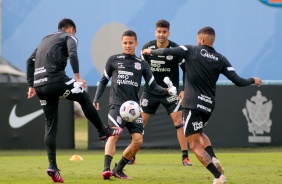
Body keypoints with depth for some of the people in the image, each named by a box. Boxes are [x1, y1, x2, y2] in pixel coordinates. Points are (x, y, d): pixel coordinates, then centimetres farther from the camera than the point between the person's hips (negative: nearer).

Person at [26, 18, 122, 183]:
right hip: (56, 80, -6)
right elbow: (73, 54, -12)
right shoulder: (69, 37, 10)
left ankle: (53, 166, 1)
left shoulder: (46, 39, 30)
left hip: (40, 86, 6)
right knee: (84, 97, 18)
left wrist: (31, 86, 21)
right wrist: (78, 77, -16)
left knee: (51, 125, 9)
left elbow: (30, 61, 23)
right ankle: (103, 131, 28)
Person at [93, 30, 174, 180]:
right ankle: (106, 169, -31)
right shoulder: (113, 60, 8)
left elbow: (153, 85, 9)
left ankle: (118, 169, 10)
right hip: (117, 104, -3)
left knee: (138, 140, -5)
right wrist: (96, 99, 7)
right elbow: (104, 80, 16)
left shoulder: (142, 64, 12)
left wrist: (166, 91, -10)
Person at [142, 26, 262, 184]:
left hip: (193, 104, -5)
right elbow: (238, 81, 3)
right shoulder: (221, 60, 6)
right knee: (199, 133, 32)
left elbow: (167, 52, -12)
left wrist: (151, 51, 9)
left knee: (195, 145, -3)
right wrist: (253, 80, 24)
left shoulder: (191, 51, -2)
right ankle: (213, 160, 6)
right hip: (209, 105, 6)